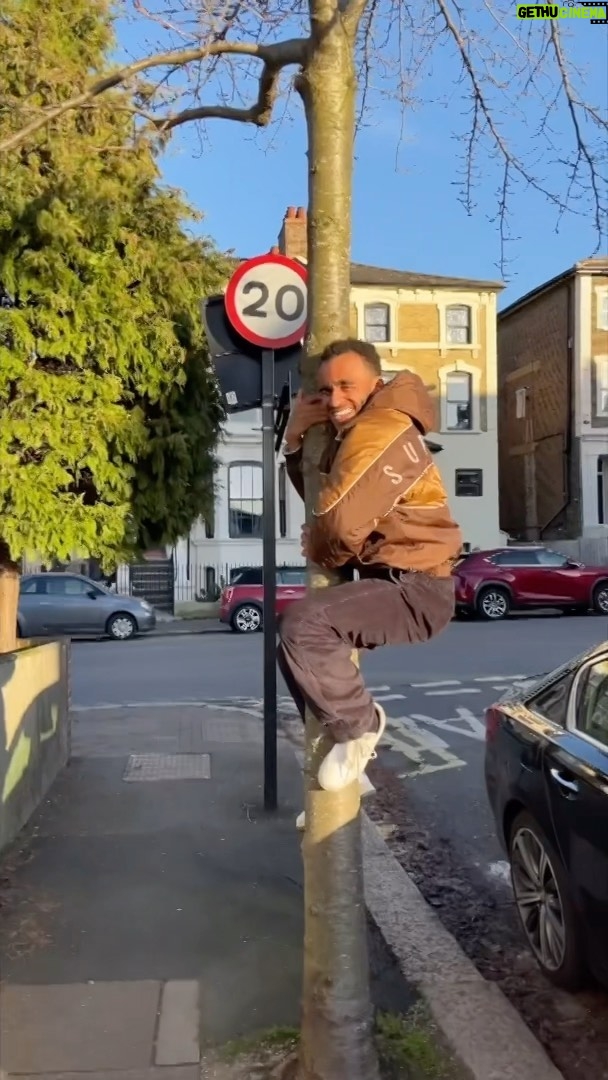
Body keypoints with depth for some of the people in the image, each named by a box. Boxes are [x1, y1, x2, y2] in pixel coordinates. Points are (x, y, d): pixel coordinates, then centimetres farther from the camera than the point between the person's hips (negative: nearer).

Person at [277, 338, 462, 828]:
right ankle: (347, 758, 25)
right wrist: (298, 438, 1)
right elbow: (318, 492, 14)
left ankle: (360, 724, -4)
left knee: (303, 625, -29)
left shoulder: (381, 431, -17)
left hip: (416, 589, -11)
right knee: (294, 641, 20)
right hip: (391, 583, 11)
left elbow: (339, 523, -25)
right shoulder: (354, 433, 17)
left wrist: (319, 552, -3)